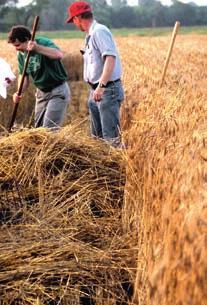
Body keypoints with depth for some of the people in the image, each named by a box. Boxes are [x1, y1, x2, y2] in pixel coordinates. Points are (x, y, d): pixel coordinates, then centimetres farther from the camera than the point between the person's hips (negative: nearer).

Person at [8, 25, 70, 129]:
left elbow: (59, 55, -38)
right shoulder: (21, 54, 1)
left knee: (49, 128, -13)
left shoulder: (43, 42, -19)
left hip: (58, 90, -7)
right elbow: (24, 76, 7)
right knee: (38, 127, 12)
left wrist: (37, 48, -47)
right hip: (41, 92, 7)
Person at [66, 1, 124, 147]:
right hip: (96, 91, 10)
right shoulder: (90, 34, 16)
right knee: (97, 136, 18)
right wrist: (96, 88, 16)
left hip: (108, 90, -10)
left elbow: (110, 58, -25)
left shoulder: (99, 31, -13)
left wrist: (101, 86, -32)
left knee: (111, 136, -12)